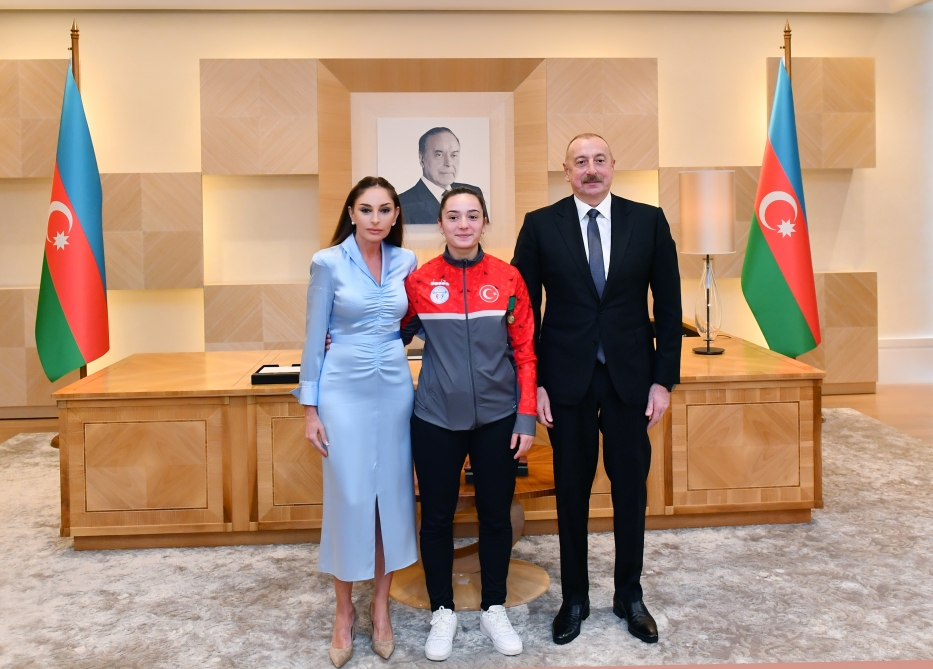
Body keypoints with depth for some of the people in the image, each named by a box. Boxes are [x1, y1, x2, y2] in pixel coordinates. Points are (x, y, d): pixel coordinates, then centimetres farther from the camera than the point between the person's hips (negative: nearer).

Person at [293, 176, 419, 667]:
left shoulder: (406, 262, 4)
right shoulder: (328, 262, -6)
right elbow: (315, 337, -4)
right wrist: (309, 408, -6)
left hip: (395, 387, 4)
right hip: (344, 389, -3)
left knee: (393, 493, 8)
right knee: (348, 496, 1)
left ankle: (381, 603, 24)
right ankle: (344, 610, 19)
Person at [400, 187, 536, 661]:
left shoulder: (507, 279, -2)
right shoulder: (419, 281, -2)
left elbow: (525, 352, 0)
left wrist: (526, 418, -4)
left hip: (497, 419, 0)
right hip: (437, 420, 0)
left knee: (495, 515, 12)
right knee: (437, 517, 10)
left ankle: (494, 609, 31)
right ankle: (443, 613, 29)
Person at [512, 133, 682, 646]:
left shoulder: (649, 221, 1)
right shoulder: (541, 225, -1)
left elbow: (668, 306, 2)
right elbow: (525, 309, 0)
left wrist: (664, 378, -2)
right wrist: (532, 382, -5)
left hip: (631, 376, 1)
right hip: (567, 378, -1)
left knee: (631, 488, 11)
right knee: (572, 491, 10)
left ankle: (629, 595, 29)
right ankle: (574, 598, 27)